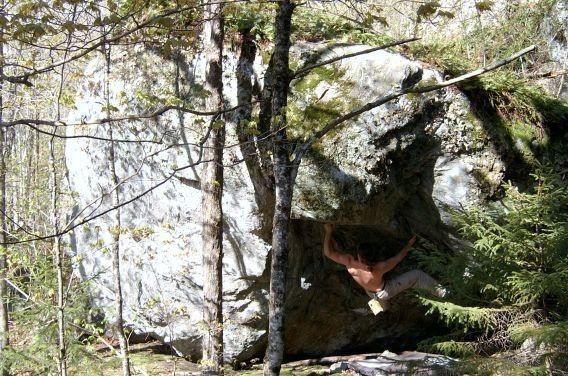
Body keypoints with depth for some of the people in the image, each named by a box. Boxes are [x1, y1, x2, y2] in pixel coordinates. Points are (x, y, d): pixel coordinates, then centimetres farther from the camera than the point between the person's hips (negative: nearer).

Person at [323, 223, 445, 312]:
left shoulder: (349, 263, -37)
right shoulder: (379, 268, -42)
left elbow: (328, 252, -24)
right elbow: (398, 257, -23)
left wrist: (328, 231, -21)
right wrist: (409, 245, -8)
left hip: (372, 294, 4)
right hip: (385, 291, -4)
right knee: (417, 275, 2)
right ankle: (440, 293, 20)